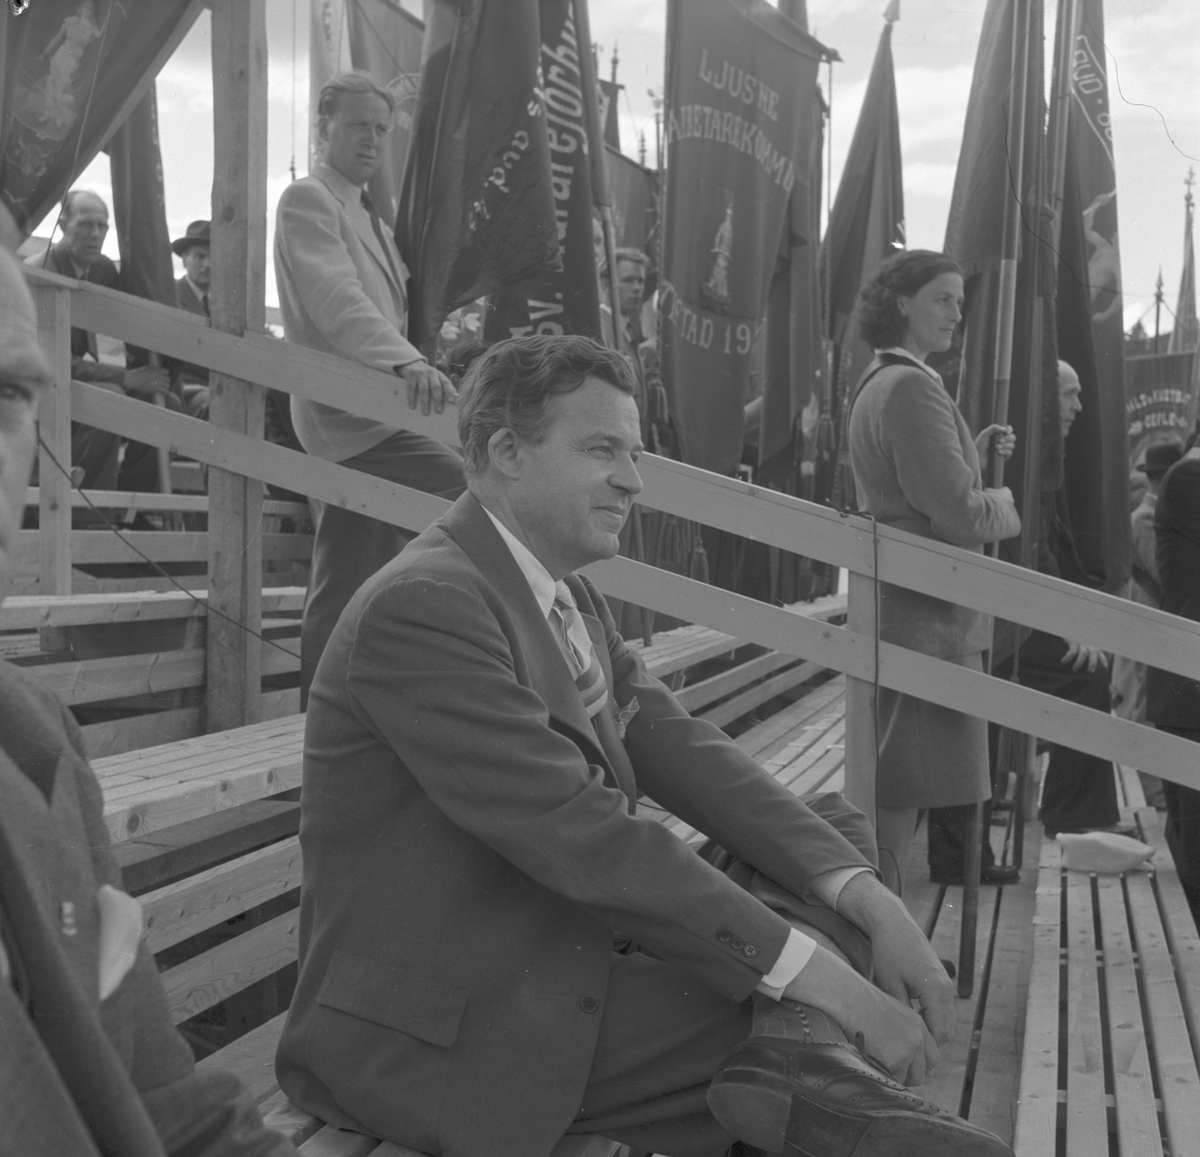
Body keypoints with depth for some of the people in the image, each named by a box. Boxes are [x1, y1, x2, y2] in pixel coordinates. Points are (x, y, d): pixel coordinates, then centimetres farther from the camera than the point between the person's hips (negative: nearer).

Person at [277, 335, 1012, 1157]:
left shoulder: (570, 595, 9)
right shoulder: (422, 606, -21)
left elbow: (683, 751, 0)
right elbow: (583, 835, -27)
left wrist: (866, 898, -13)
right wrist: (821, 975, -26)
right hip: (450, 1030, -10)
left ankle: (798, 1069, -20)